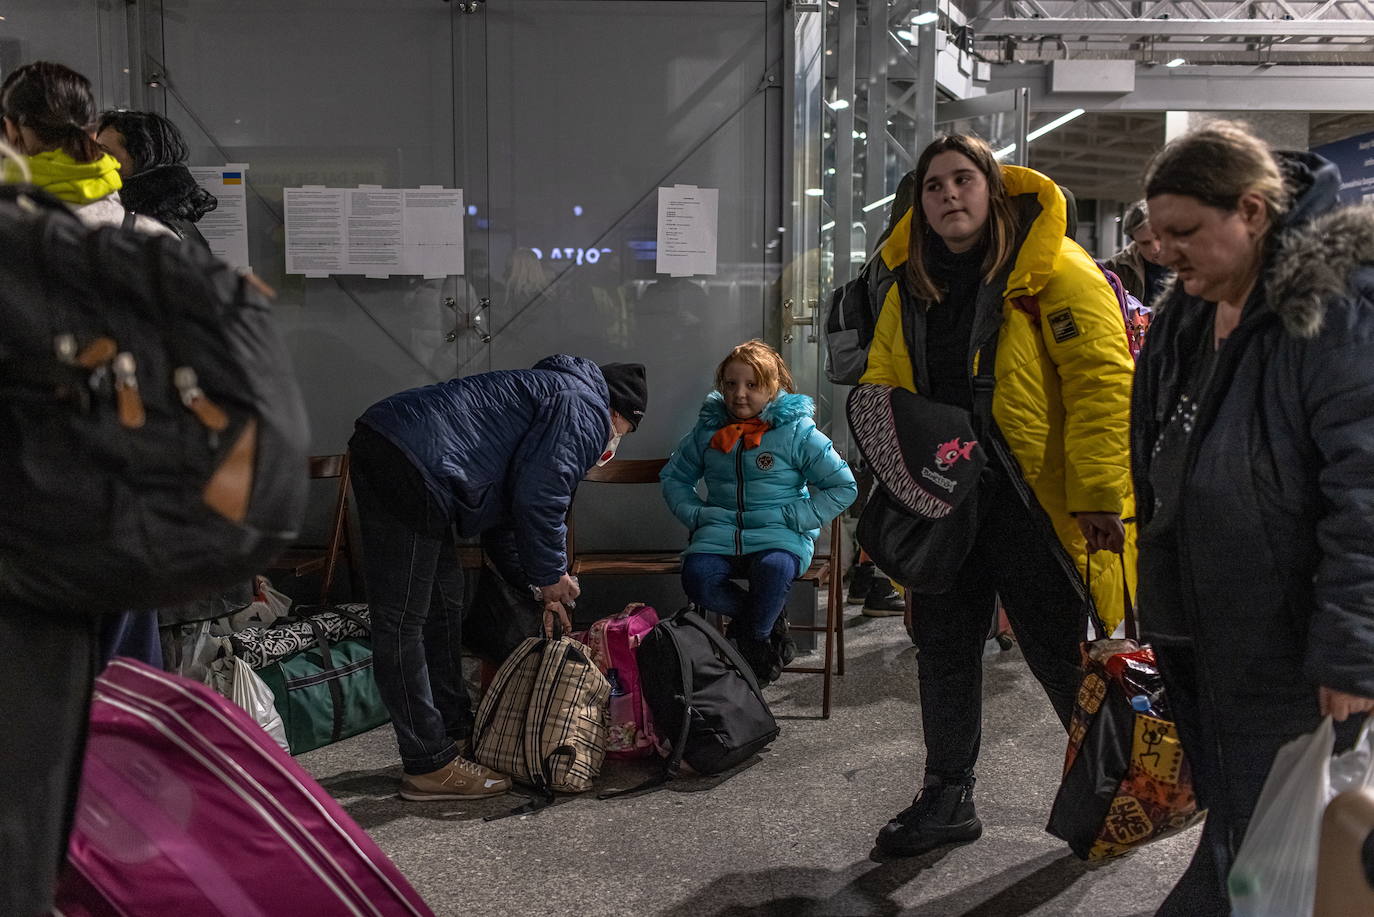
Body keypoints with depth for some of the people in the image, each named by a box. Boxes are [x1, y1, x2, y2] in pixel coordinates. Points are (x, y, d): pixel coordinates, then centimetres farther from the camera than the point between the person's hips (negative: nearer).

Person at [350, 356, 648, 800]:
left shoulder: (551, 391, 30)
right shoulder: (587, 411, -1)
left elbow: (503, 505, 31)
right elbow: (538, 500, -12)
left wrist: (538, 585, 29)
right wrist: (552, 576, 4)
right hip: (409, 463, -11)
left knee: (442, 607, 18)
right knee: (403, 622, -6)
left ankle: (455, 734, 29)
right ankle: (429, 767, -1)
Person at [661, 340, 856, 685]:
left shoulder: (796, 431, -1)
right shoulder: (708, 429, 9)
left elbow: (843, 487, 0)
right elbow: (673, 476, 22)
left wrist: (795, 517, -8)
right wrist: (694, 514, 4)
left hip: (780, 532, -3)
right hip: (721, 530, 3)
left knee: (774, 568, -38)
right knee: (697, 575, -31)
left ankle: (755, 638, -5)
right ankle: (771, 622, -4)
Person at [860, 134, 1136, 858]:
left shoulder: (1053, 269, -10)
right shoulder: (910, 286, 11)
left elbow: (1103, 380, -15)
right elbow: (881, 386, 20)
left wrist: (1099, 495, -20)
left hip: (1034, 500, -6)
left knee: (1063, 657, 5)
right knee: (944, 650, 14)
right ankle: (947, 799, 30)